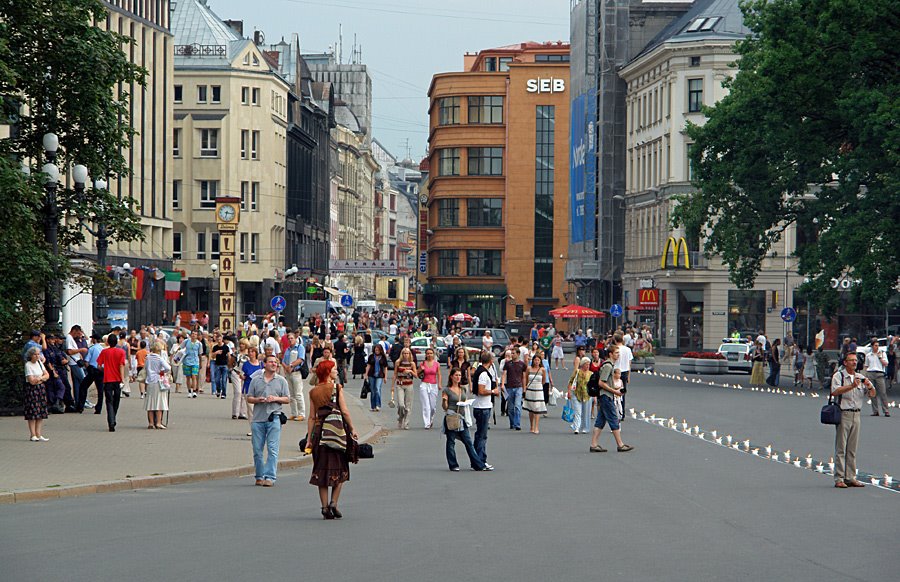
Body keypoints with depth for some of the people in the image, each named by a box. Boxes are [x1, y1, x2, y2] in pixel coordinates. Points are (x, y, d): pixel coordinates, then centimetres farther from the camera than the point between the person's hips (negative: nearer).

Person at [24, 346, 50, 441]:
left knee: (41, 412, 2)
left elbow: (47, 375, 11)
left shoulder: (39, 362, 12)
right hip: (32, 390, -7)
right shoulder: (28, 365, -10)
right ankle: (33, 435, -6)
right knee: (32, 412, -8)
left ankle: (38, 434, 5)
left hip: (41, 389, 7)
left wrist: (39, 378, -8)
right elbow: (32, 381, -16)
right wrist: (42, 378, -2)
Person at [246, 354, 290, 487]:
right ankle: (260, 476, 14)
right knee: (257, 450, 4)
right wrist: (257, 400, -8)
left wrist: (276, 398, -8)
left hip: (274, 418, -2)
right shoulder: (255, 380, 11)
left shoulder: (281, 380, 9)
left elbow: (287, 400, 9)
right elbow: (249, 398, 12)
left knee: (272, 449, -9)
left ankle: (270, 477, -10)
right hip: (258, 418, 2)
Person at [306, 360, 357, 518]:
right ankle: (334, 503, -3)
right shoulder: (337, 388, -4)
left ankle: (325, 507, 3)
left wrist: (309, 438, 7)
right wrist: (352, 429, 2)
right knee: (339, 469, 9)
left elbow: (312, 417, 5)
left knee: (322, 470, 7)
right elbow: (344, 411, -8)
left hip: (319, 430, 3)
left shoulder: (313, 392, 6)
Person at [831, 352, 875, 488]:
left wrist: (870, 386, -10)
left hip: (856, 415, 5)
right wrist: (851, 386, -26)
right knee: (840, 448, -5)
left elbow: (872, 394, 13)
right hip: (843, 414, -5)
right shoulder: (838, 376, -1)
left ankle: (851, 478, 14)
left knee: (852, 449, 9)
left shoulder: (861, 378, 14)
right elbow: (835, 391, -17)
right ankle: (839, 479, -4)